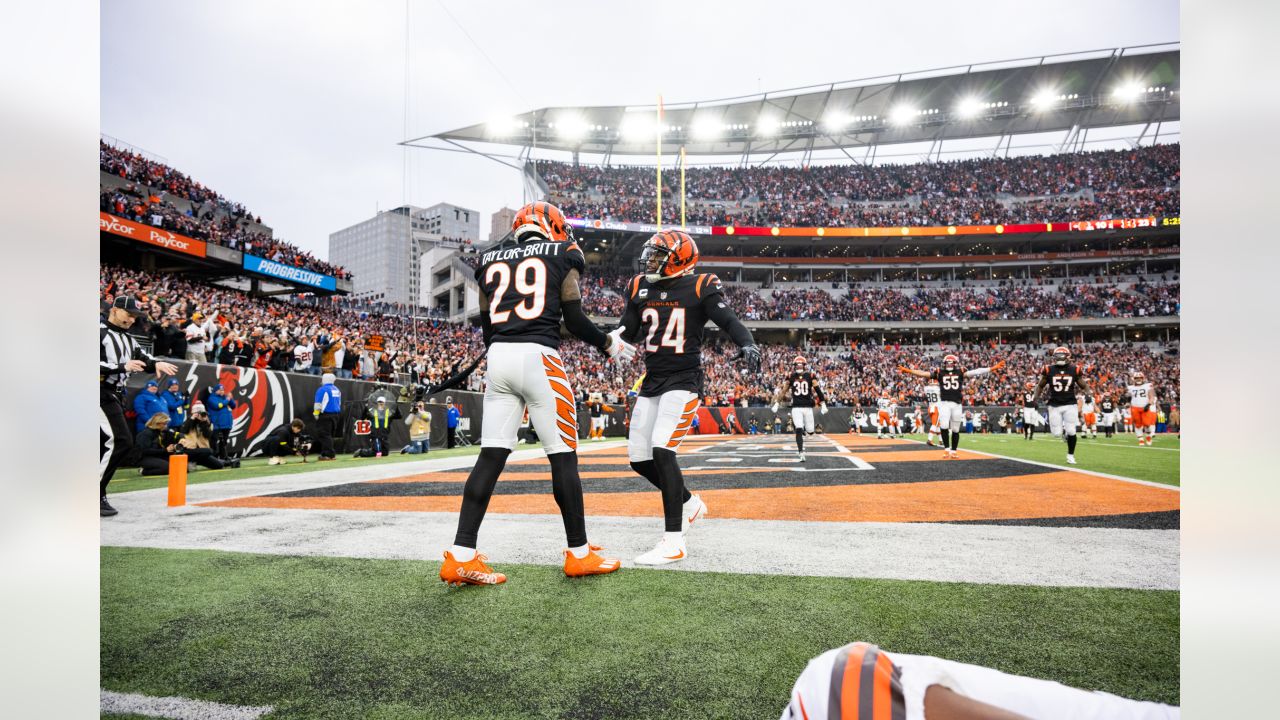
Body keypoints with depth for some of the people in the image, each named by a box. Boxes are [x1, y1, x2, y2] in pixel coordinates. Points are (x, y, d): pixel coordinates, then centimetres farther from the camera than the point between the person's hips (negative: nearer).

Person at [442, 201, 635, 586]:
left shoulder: (491, 261, 19)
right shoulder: (562, 257, 7)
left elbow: (487, 326, 16)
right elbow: (575, 320, 2)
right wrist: (609, 344, 17)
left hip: (497, 357, 5)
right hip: (539, 357, -5)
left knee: (491, 456, 4)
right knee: (563, 457, 3)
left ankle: (461, 556, 1)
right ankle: (579, 553, 12)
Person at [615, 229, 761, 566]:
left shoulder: (700, 287, -6)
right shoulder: (640, 287, 10)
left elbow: (729, 320, -12)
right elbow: (629, 330, 15)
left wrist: (747, 345, -32)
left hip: (684, 381, -7)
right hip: (652, 382, 7)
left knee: (662, 450, -21)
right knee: (639, 458, 7)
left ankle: (673, 543, -13)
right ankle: (689, 503, 32)